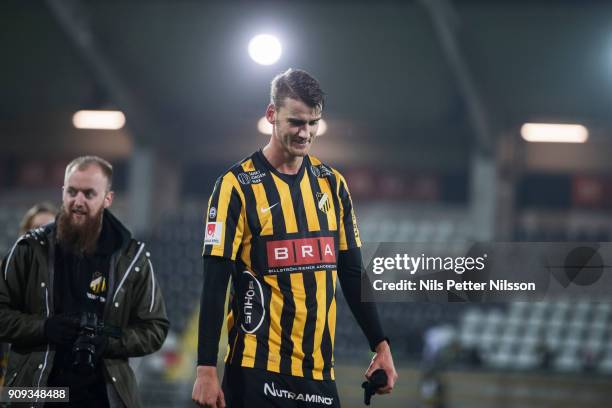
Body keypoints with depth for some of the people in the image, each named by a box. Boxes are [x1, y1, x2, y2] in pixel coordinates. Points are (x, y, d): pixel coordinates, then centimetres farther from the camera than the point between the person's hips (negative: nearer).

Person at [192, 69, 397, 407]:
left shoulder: (332, 184, 10)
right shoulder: (237, 185, -5)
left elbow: (353, 274, 15)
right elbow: (214, 283, -8)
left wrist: (380, 345, 7)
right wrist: (206, 369, -13)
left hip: (319, 370, 5)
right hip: (258, 369, -5)